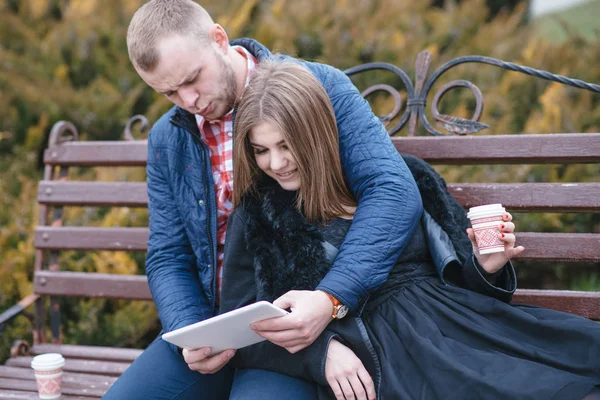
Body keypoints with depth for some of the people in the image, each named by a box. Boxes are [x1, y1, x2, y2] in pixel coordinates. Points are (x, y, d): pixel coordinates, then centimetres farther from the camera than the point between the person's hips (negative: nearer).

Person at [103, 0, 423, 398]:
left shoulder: (317, 86, -9)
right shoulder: (166, 140, 6)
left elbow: (394, 191, -19)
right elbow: (167, 258, 9)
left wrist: (331, 298, -31)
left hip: (301, 325, -5)